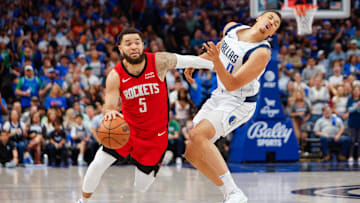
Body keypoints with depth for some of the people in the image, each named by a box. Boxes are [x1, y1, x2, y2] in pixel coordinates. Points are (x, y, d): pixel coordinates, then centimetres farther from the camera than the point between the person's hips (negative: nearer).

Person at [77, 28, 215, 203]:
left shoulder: (159, 62, -17)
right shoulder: (115, 76, -16)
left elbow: (188, 60, -4)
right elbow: (109, 106, -21)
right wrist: (109, 113, -46)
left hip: (155, 134, -1)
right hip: (127, 128, 1)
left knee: (141, 188, 3)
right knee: (98, 164, -11)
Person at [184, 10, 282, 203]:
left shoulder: (262, 53, -24)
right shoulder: (232, 28, -2)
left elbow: (232, 85, -27)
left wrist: (216, 60, -39)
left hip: (239, 103, -8)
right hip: (219, 96, 8)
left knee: (197, 134, -30)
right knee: (192, 153, 4)